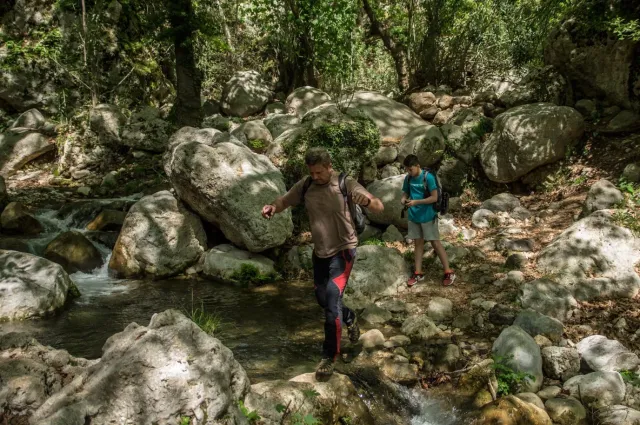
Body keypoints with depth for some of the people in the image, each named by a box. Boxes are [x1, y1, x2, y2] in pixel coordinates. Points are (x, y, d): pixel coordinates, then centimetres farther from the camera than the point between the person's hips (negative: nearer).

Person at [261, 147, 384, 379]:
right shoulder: (305, 186, -5)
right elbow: (284, 201, 6)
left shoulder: (345, 184, -16)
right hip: (320, 252, 6)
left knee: (332, 302, -13)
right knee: (323, 300, 19)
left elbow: (379, 208, -20)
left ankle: (329, 357, 1)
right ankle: (350, 318, 50)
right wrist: (272, 207, -19)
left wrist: (368, 200, -45)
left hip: (343, 250, -5)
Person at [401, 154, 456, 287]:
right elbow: (405, 193, 14)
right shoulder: (408, 178, 2)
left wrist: (416, 202, -24)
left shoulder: (428, 177, -15)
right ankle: (418, 273, 19)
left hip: (427, 216, -6)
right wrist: (404, 199, -10)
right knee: (418, 243, 11)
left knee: (435, 243, -2)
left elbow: (434, 198, -17)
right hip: (414, 216, 6)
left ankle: (449, 273, 5)